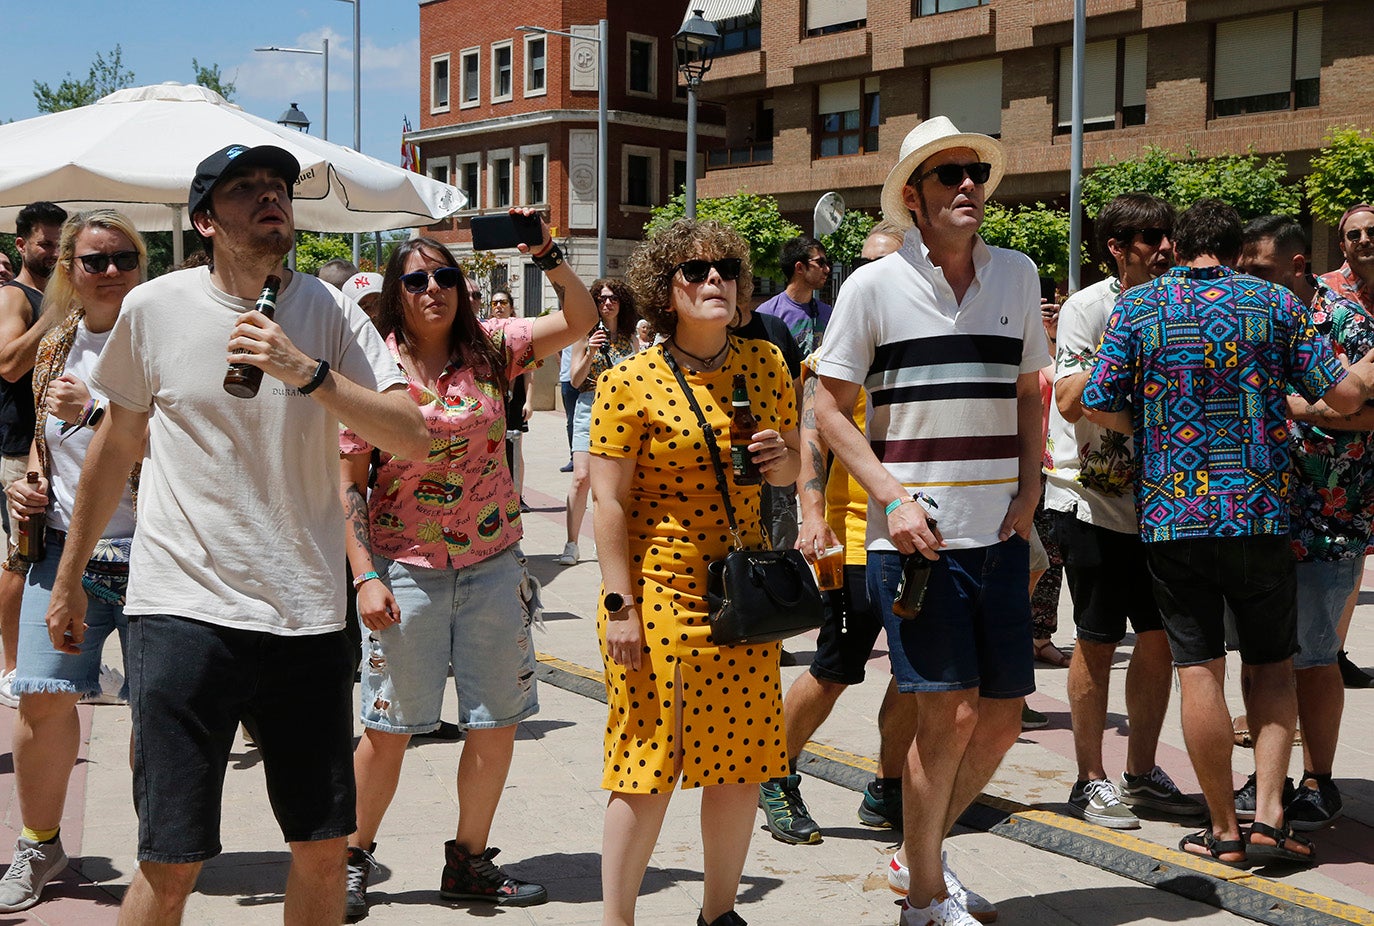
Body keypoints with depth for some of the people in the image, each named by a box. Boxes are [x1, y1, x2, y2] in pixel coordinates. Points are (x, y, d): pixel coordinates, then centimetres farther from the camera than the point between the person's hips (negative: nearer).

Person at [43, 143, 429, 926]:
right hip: (185, 609, -2)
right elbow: (116, 450, 12)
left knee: (324, 848, 9)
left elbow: (413, 439, -8)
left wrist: (306, 371, -21)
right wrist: (69, 578, 17)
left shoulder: (328, 311, 2)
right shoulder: (156, 308, 1)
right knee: (172, 862, -2)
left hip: (308, 616, 2)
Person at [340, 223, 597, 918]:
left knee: (496, 723, 9)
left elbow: (580, 319, -5)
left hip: (493, 566, 3)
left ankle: (469, 861, 25)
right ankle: (354, 858, 25)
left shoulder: (489, 348, 1)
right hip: (406, 569, -3)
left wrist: (545, 253, -18)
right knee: (389, 727, 4)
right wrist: (365, 577, -11)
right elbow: (348, 482, -5)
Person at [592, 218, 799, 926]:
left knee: (741, 758, 11)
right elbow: (609, 500, -9)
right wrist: (619, 604, -13)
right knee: (648, 761, 0)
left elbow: (794, 460, 18)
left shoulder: (766, 365, 6)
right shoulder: (629, 382, -8)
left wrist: (780, 460, -6)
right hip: (657, 588, -5)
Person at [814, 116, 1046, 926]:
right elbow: (831, 411, -1)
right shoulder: (874, 286, -4)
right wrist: (894, 498, -12)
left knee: (1003, 717, 8)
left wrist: (1029, 493, 4)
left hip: (1000, 533, 5)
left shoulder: (1017, 275, 9)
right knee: (950, 711, -6)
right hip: (916, 534, -5)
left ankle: (922, 850, 32)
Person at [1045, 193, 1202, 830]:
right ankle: (1091, 781, 12)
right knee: (1098, 640, 0)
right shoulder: (1088, 307, -8)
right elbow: (1069, 400, -19)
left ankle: (1142, 773, 22)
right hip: (1091, 498, -6)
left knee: (1160, 637, 8)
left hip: (1156, 499, 6)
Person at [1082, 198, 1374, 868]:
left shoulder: (1137, 307, 1)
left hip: (1170, 512, 0)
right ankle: (1268, 816, 6)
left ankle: (1224, 830, 9)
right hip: (1261, 510, 1)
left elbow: (1097, 405, -4)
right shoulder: (1275, 303, 2)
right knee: (1271, 663, 14)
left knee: (1199, 670, 4)